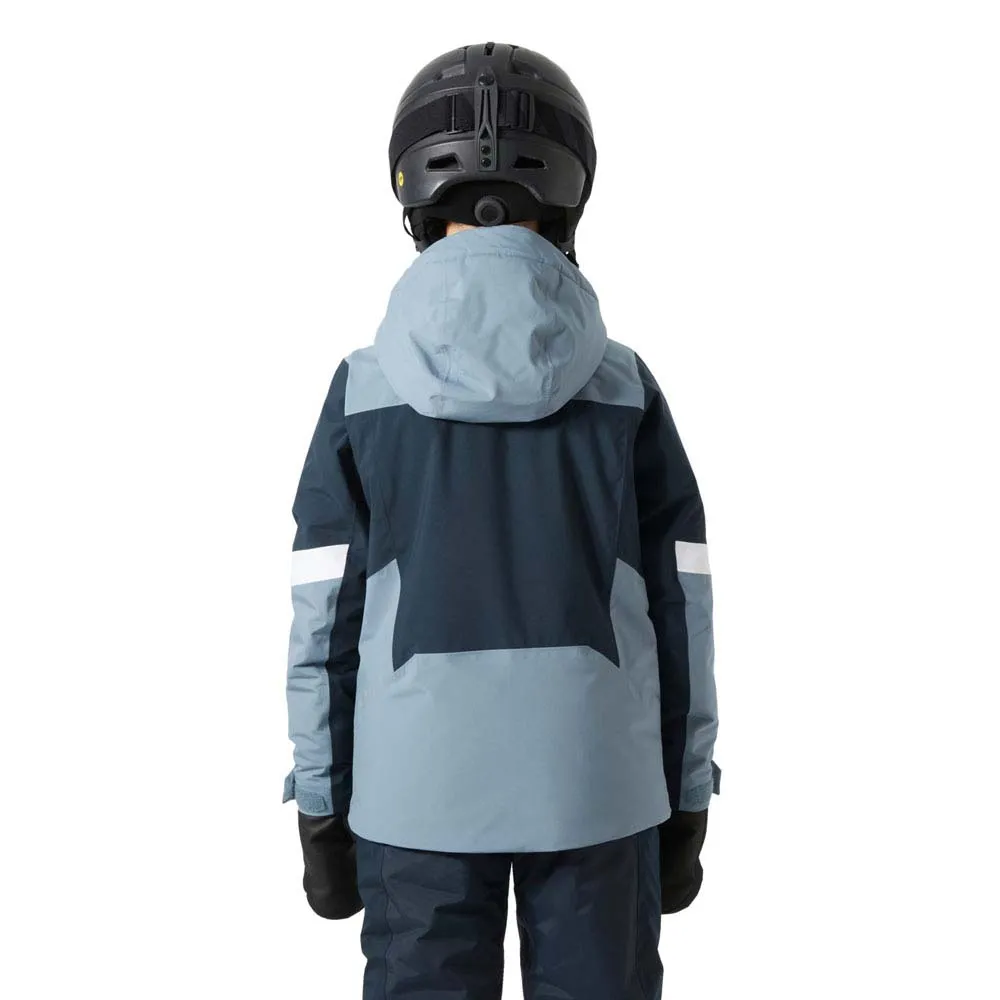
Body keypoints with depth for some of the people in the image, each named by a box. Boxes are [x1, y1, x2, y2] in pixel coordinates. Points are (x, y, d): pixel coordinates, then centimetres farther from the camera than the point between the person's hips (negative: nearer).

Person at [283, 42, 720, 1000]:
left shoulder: (364, 390, -6)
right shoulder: (626, 388, -4)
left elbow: (327, 618, -5)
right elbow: (677, 609, -2)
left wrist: (320, 809, 6)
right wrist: (687, 801, 8)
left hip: (421, 787, 0)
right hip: (595, 783, 1)